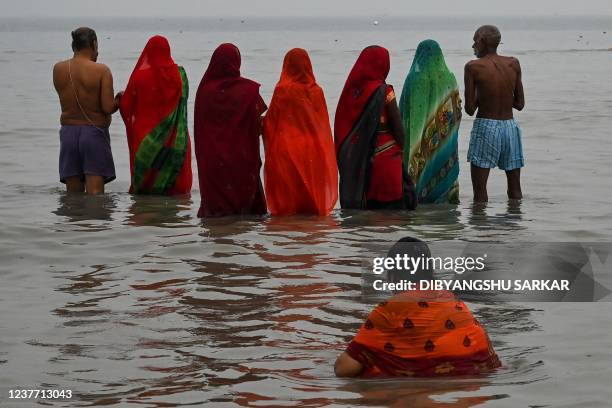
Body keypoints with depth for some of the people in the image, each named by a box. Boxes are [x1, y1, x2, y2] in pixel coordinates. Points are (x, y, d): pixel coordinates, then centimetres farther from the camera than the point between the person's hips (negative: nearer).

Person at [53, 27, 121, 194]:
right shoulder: (101, 71, -10)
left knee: (73, 195, 9)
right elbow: (108, 108, -15)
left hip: (68, 132, 4)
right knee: (95, 193, -6)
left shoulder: (58, 69, 2)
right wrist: (119, 99, 8)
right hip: (94, 133, -4)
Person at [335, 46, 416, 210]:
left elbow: (342, 123, 6)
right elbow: (397, 125, -7)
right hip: (385, 154, -5)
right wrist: (401, 147, 10)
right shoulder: (383, 91, -12)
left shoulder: (352, 88, 2)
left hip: (354, 157, 5)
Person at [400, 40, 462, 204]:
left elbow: (404, 110, -8)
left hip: (419, 136, -3)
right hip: (443, 136, 3)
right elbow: (457, 110, 4)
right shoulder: (449, 78, 0)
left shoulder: (414, 78, -11)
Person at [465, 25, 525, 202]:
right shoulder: (514, 64, 4)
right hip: (510, 126, 4)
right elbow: (520, 104, 8)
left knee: (479, 189, 0)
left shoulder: (473, 67, -8)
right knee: (515, 189, 12)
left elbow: (470, 109, -7)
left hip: (486, 126, -4)